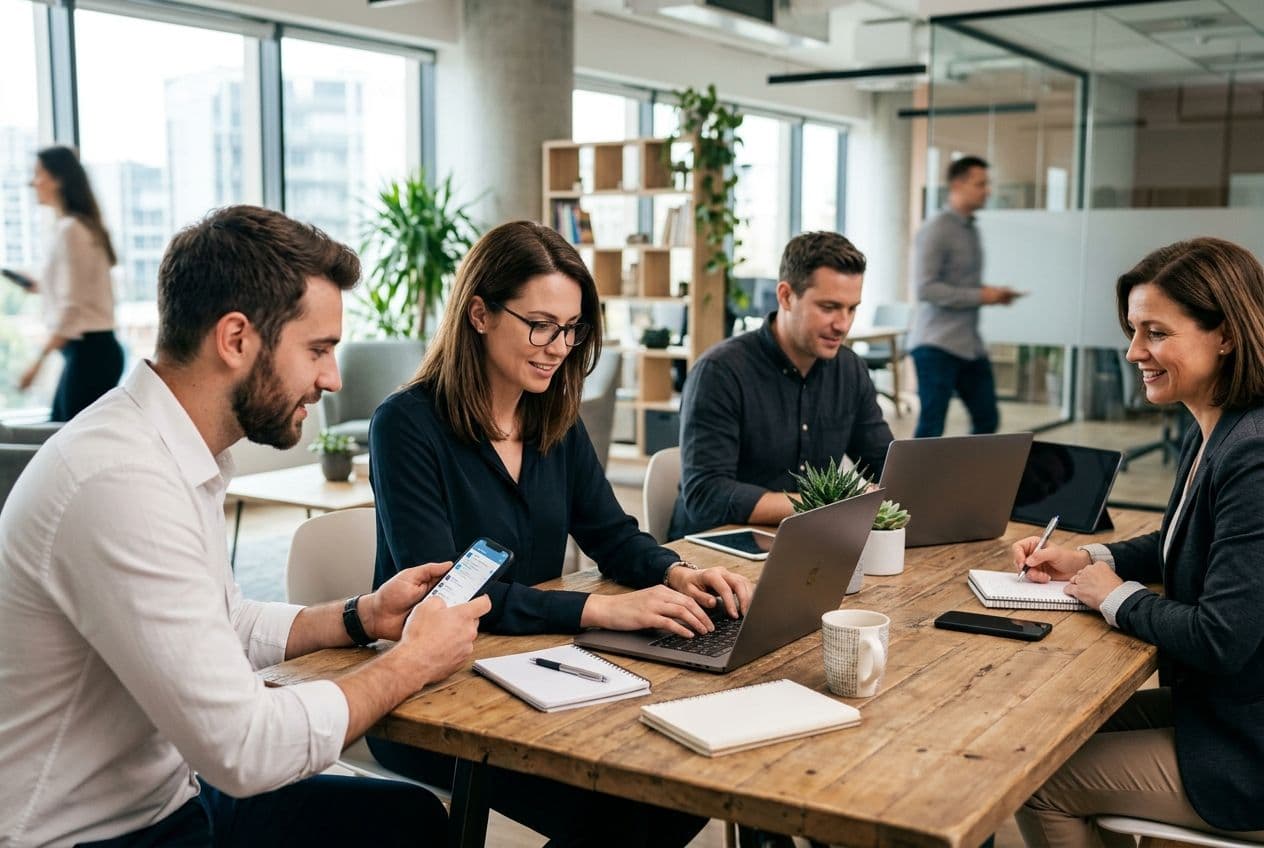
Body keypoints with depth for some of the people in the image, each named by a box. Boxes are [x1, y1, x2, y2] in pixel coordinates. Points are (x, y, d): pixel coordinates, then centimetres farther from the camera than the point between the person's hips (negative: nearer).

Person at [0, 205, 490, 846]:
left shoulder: (182, 456, 2)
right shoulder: (121, 481, -28)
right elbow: (247, 749, -28)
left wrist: (362, 618, 2)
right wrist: (413, 661, -15)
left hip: (171, 794, 8)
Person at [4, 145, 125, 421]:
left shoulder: (70, 229, -13)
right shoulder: (83, 225, 15)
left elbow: (71, 308, -18)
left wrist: (39, 360, -17)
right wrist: (42, 287, 20)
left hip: (88, 352, -10)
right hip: (91, 349, 10)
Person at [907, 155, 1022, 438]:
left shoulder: (971, 230, 16)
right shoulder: (935, 230, -12)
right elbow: (925, 287, -20)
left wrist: (992, 293, 5)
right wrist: (980, 296, -17)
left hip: (970, 345, 9)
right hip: (937, 344, -9)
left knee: (987, 420, 11)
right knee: (931, 426, -5)